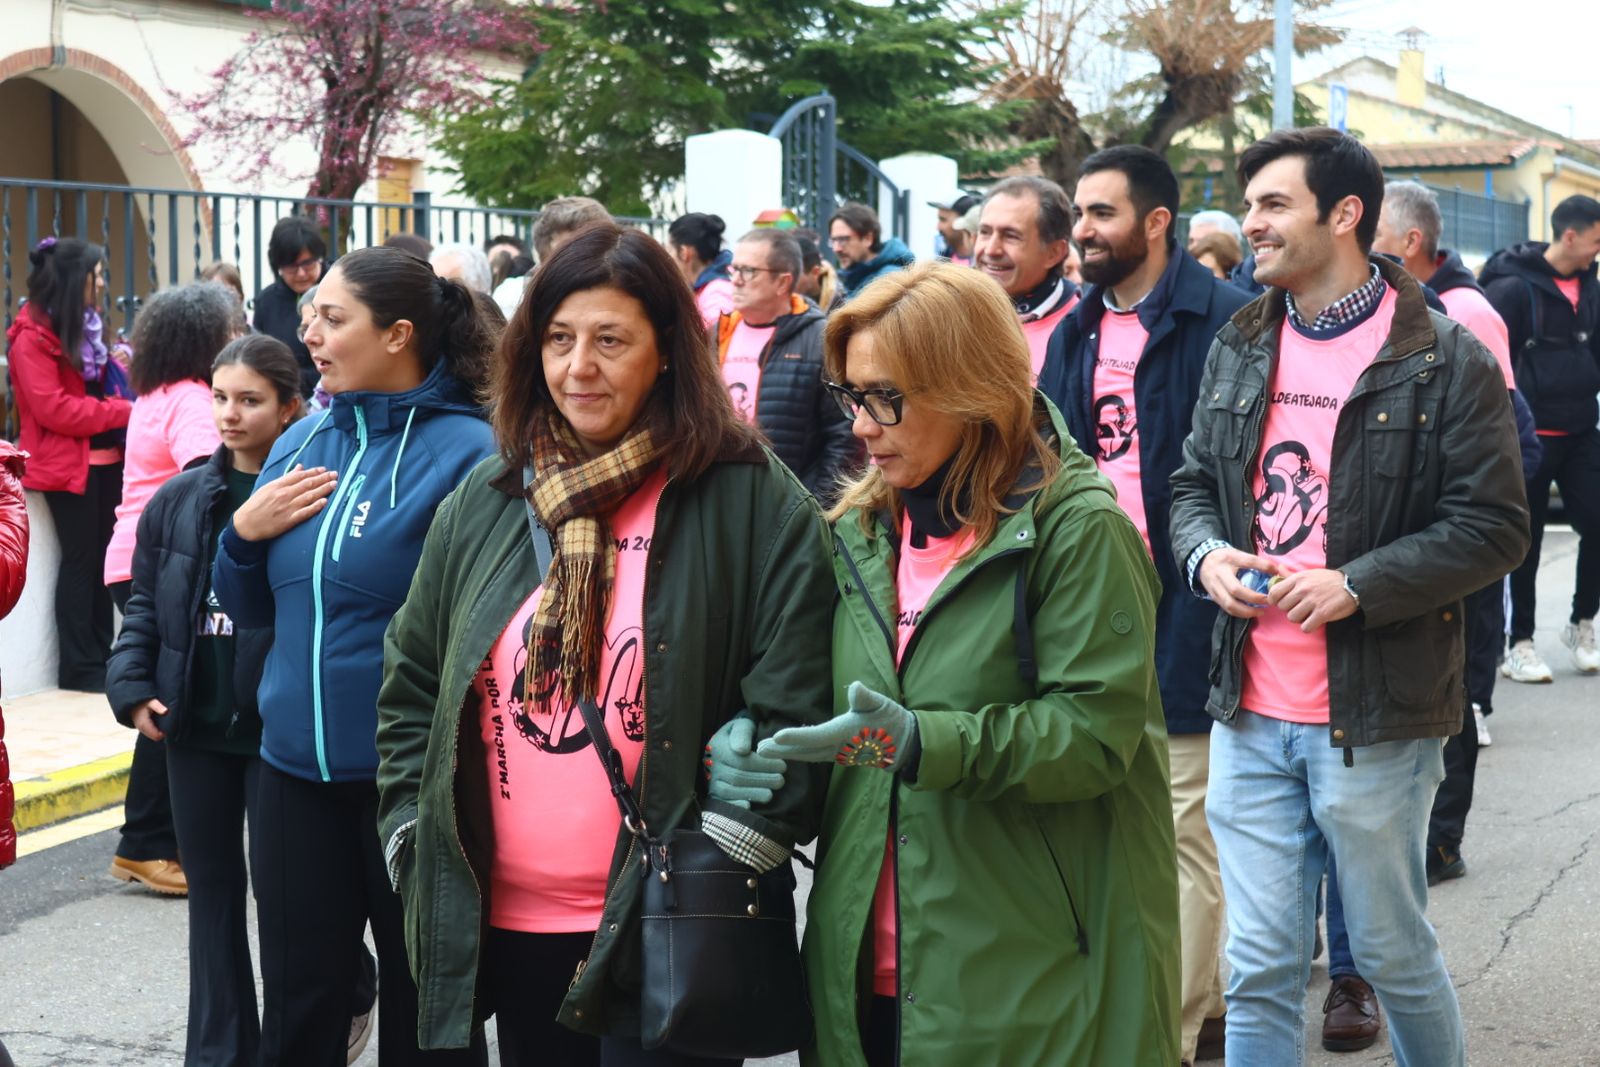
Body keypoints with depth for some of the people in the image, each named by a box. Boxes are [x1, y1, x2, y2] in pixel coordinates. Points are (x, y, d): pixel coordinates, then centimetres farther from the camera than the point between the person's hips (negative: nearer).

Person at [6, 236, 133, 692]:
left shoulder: (85, 328, 15)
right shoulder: (32, 336, -12)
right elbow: (53, 409, -20)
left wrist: (119, 371, 4)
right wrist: (122, 411, -18)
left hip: (106, 459, 8)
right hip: (68, 463, -8)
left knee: (102, 558, 9)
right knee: (80, 560, -4)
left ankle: (101, 657, 16)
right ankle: (80, 667, 3)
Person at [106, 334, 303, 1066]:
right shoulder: (179, 500, 6)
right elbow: (144, 604, 11)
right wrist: (132, 689, 1)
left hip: (280, 729, -5)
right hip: (193, 728, 6)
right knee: (213, 887, 14)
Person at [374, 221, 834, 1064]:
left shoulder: (751, 502, -6)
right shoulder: (485, 503, 9)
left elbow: (794, 704, -10)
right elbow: (410, 687, 15)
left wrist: (721, 859, -15)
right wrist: (415, 841, 7)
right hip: (505, 929, 5)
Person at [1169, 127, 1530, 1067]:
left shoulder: (1446, 360, -8)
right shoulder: (1239, 348, 10)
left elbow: (1495, 528, -10)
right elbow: (1194, 484, 17)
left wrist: (1357, 586, -20)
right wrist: (1207, 553, -6)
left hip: (1374, 718, -4)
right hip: (1250, 715, 4)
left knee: (1394, 953, 12)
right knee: (1261, 967, 9)